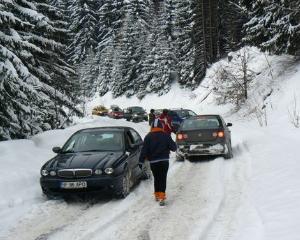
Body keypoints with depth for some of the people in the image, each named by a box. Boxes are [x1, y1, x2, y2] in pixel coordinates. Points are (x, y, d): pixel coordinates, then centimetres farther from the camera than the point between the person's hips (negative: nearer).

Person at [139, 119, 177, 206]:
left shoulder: (148, 137, -2)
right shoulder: (166, 136, -6)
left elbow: (144, 150, -5)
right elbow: (173, 147, -3)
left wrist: (141, 161, -2)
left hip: (153, 162, 2)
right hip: (164, 161, -2)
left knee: (156, 178, 17)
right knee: (163, 179, -1)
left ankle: (157, 195, 25)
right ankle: (162, 197, -12)